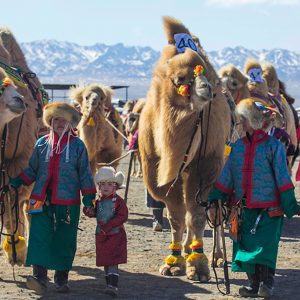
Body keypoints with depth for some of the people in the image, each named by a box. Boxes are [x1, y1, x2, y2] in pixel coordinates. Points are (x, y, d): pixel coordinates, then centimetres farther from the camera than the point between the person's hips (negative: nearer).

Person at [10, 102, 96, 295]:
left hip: (68, 203, -1)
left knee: (65, 241, 4)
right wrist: (16, 182, 6)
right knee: (40, 236, -12)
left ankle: (61, 279, 17)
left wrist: (89, 199, 1)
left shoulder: (77, 145, 3)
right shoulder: (42, 143, 9)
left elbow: (85, 174, 5)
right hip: (42, 200, 1)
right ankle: (39, 276, -17)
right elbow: (32, 170, 17)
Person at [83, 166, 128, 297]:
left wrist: (107, 227, -21)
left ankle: (113, 286, -15)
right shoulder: (98, 201, 9)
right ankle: (109, 284, 20)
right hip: (101, 236, 6)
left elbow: (122, 217, -15)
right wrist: (89, 211, -8)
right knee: (105, 262, 11)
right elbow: (94, 212, 18)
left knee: (113, 262, -12)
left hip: (115, 235, -6)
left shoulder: (118, 201, -8)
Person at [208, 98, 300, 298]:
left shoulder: (274, 146, -5)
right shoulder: (237, 147, 8)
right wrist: (214, 200, 7)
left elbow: (283, 178, -4)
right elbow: (225, 177, 13)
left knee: (265, 246, -10)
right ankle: (254, 284, 14)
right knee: (246, 244, 5)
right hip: (243, 209, 5)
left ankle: (267, 284, 0)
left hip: (268, 209, -5)